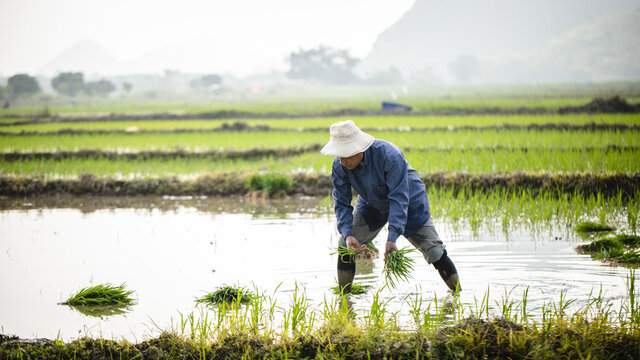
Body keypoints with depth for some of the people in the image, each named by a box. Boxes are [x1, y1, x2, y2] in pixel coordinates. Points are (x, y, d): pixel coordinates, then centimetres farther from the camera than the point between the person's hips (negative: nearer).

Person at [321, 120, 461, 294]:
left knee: (434, 252, -7)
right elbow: (342, 203, -16)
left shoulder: (390, 155, -38)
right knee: (345, 245, -10)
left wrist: (392, 238, -44)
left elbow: (399, 199, -37)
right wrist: (348, 234, -34)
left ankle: (458, 293, 12)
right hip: (371, 206, 4)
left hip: (409, 203, -4)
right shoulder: (339, 166, -23)